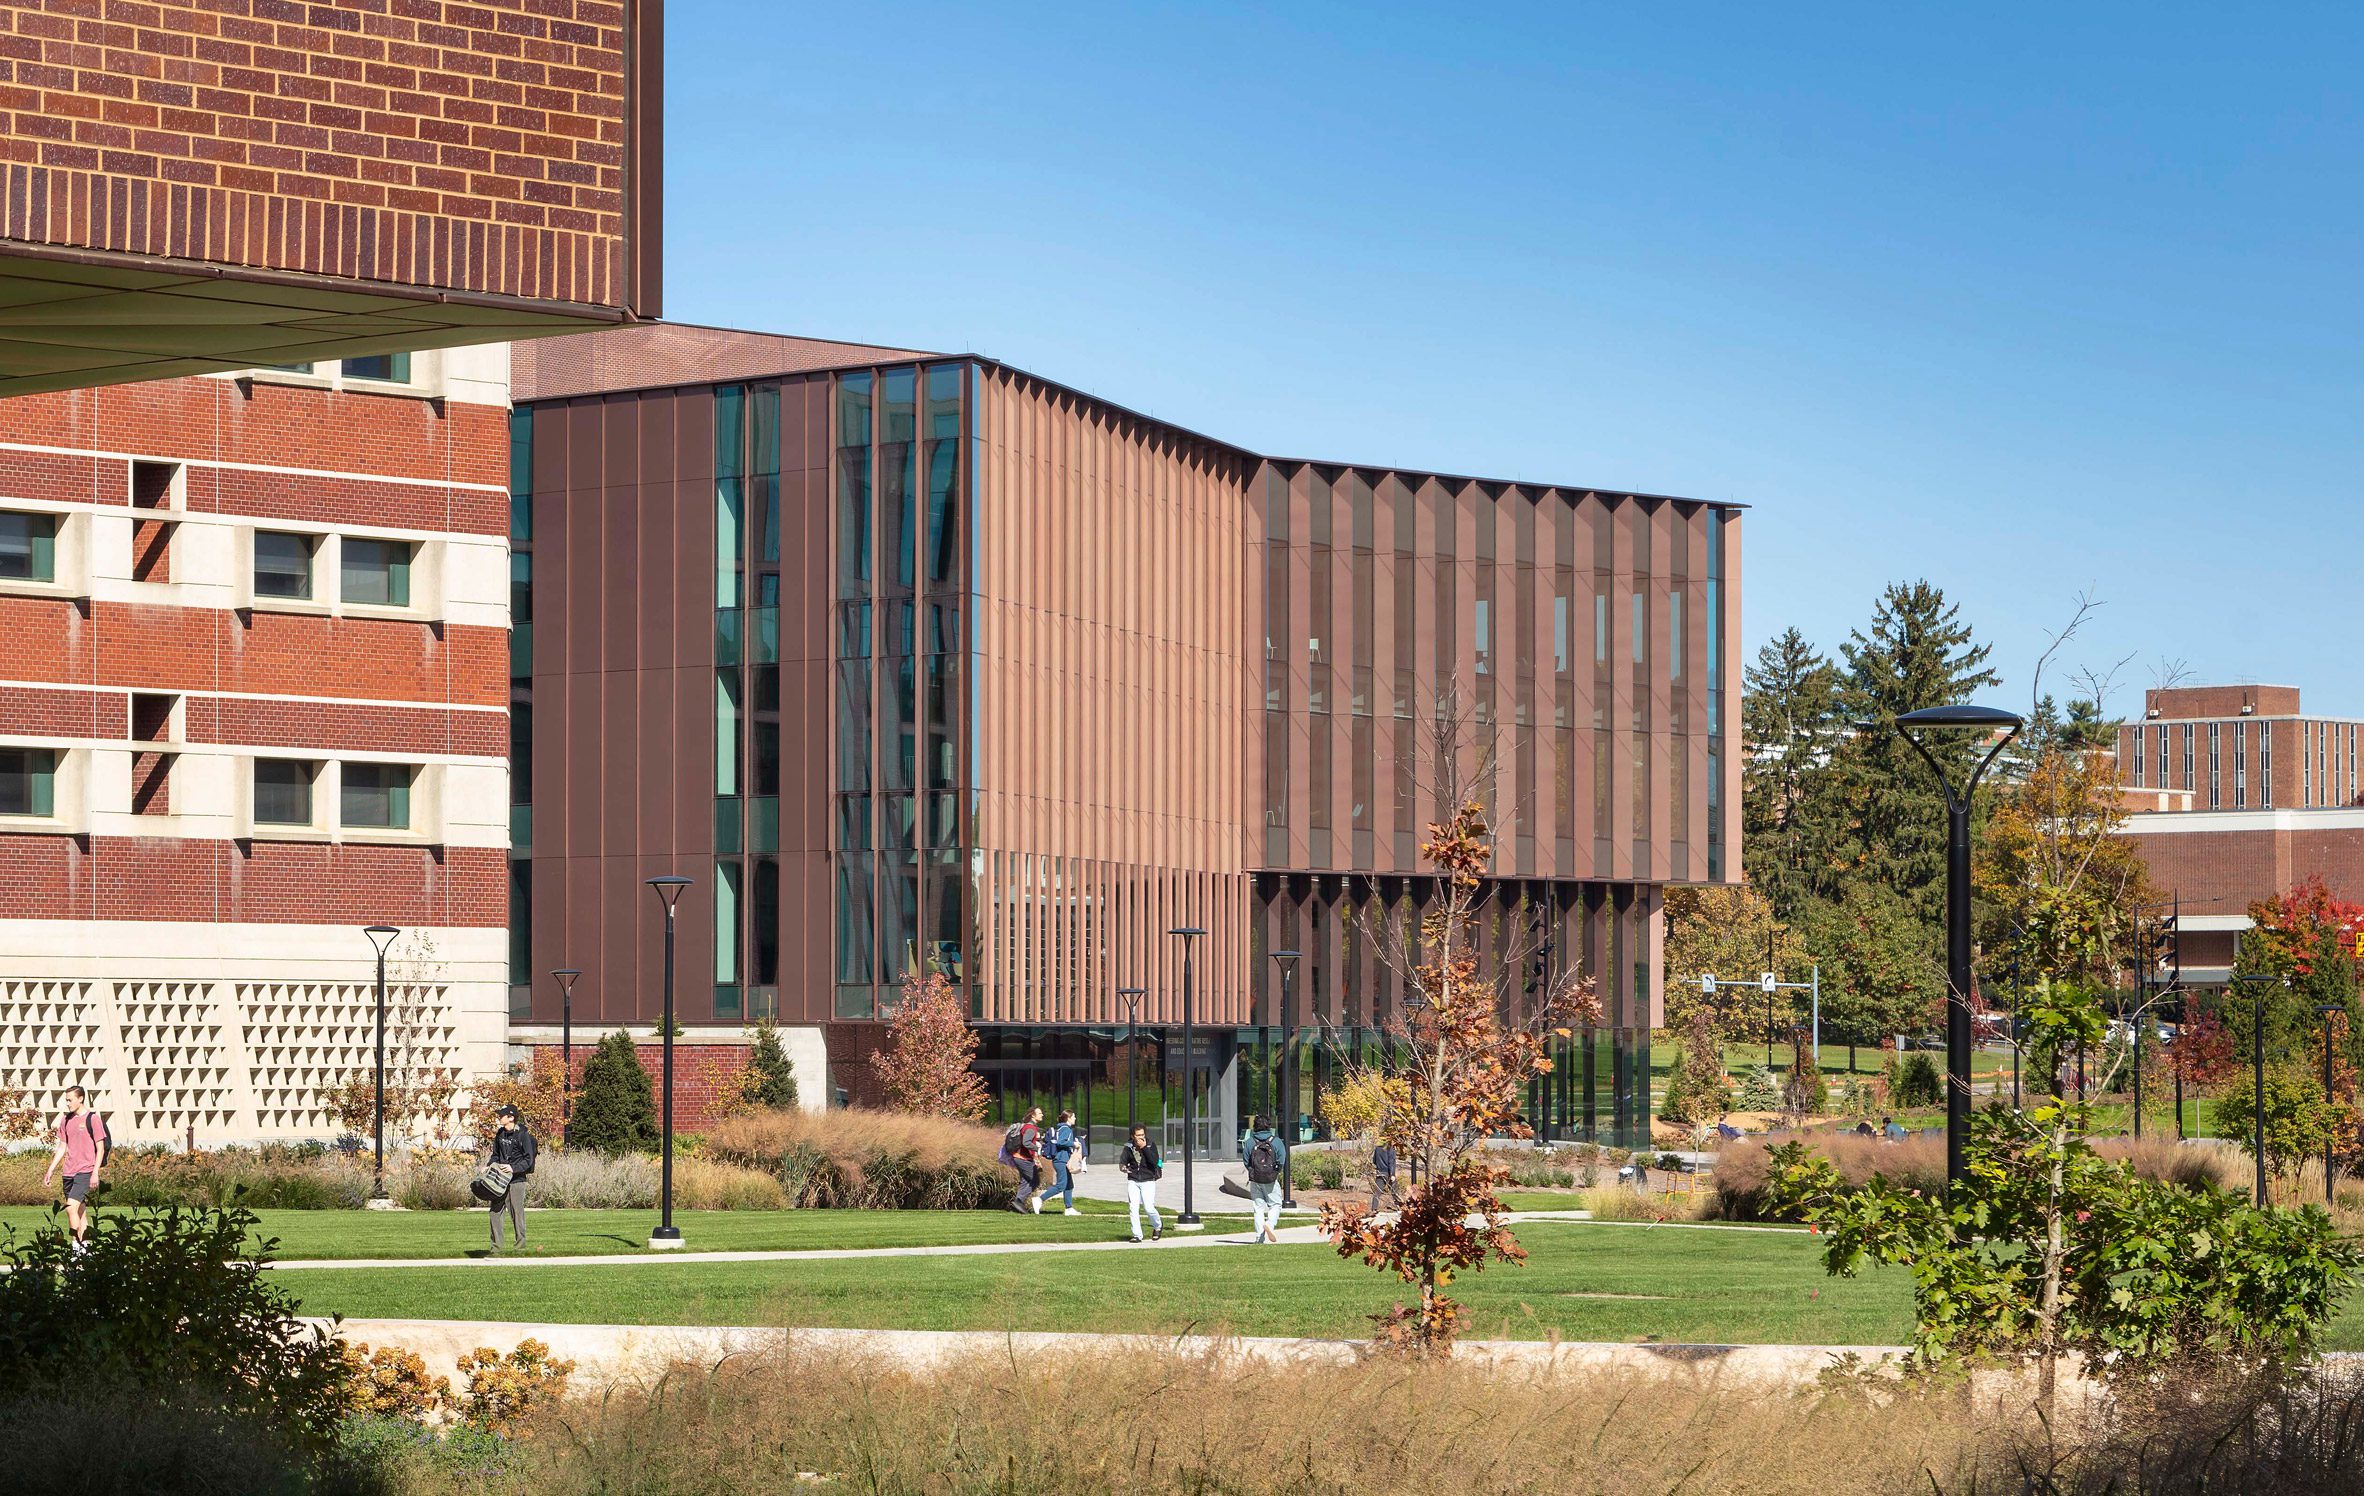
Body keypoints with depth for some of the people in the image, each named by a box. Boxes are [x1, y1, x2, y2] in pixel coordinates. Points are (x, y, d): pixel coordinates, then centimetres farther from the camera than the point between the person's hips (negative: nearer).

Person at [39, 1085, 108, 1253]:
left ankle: (78, 1246, -17)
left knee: (71, 1207, -18)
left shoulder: (93, 1118, -6)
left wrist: (95, 1173, -13)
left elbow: (100, 1147, -6)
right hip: (69, 1172, 7)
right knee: (81, 1211, 8)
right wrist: (49, 1171, 16)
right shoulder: (66, 1120, 13)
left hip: (85, 1171, -7)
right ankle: (86, 1246, 12)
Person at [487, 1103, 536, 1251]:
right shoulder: (500, 1134, 11)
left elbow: (528, 1159, -10)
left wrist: (514, 1168, -22)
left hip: (517, 1179, -6)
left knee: (517, 1214, -1)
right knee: (495, 1211, 3)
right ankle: (496, 1246, 10)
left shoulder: (522, 1134, -9)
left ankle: (520, 1244, 7)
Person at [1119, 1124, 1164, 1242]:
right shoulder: (1129, 1147, 4)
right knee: (1133, 1209, -4)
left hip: (1148, 1181, -3)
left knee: (1149, 1208, -9)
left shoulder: (1151, 1145, -3)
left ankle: (1158, 1226, 20)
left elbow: (1154, 1161, -15)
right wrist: (1123, 1167, -21)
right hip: (1133, 1181, 3)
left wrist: (1144, 1148, -20)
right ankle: (1137, 1235, 5)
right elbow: (1123, 1161, 2)